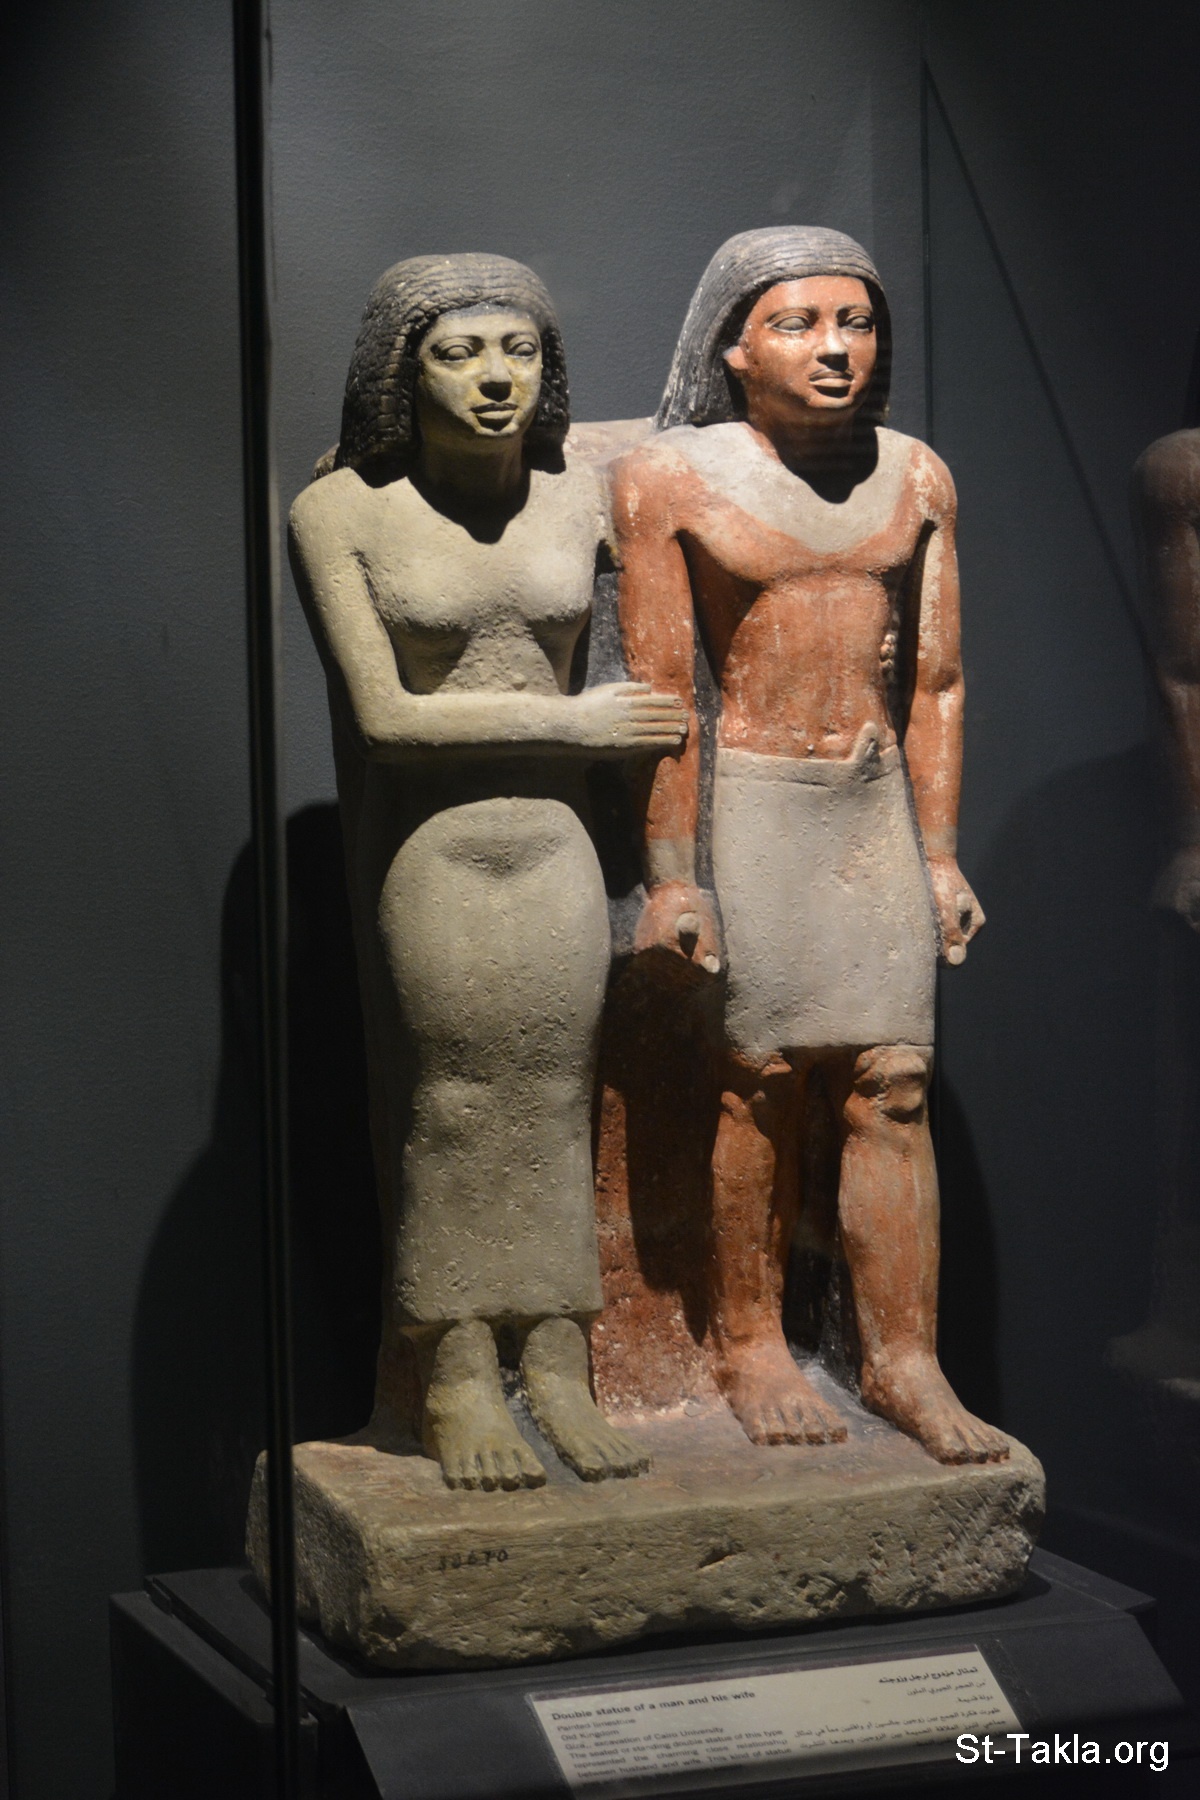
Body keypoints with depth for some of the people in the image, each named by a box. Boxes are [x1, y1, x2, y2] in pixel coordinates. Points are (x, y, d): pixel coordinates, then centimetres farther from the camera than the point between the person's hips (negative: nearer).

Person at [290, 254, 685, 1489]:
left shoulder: (581, 498, 1)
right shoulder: (342, 511, -8)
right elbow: (385, 716, -12)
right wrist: (576, 720, -9)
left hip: (557, 843, 3)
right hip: (429, 851, -3)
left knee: (555, 1107, 6)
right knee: (446, 1109, 2)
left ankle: (557, 1366, 16)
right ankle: (455, 1381, 14)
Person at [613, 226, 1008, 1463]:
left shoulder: (915, 479, 7)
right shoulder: (669, 479, -5)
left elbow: (934, 685, 10)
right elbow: (658, 690, -7)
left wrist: (940, 853, 9)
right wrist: (669, 874, -9)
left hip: (878, 805, 4)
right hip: (750, 800, -3)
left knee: (892, 1084, 0)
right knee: (762, 1080, -1)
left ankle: (903, 1360, 8)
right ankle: (749, 1346, 15)